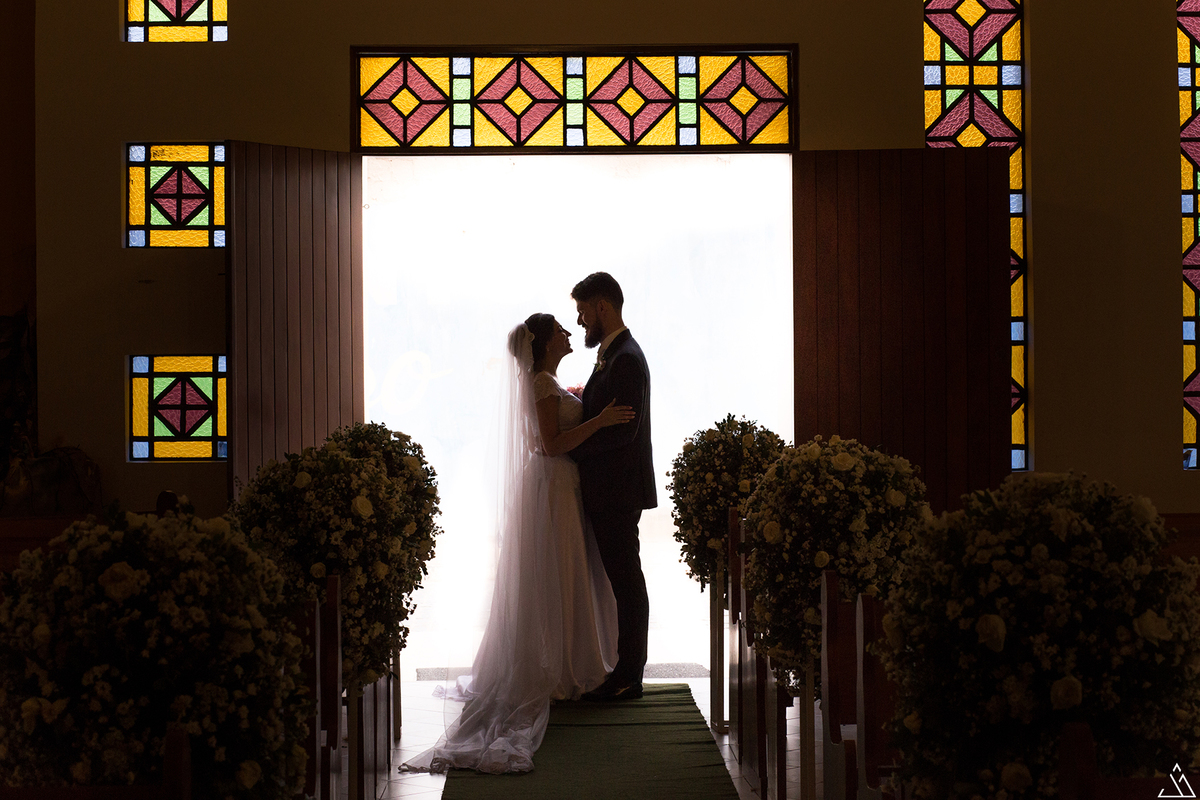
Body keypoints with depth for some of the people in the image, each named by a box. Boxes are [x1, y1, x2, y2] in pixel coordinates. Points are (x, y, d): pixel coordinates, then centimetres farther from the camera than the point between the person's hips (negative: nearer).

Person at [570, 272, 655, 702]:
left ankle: (627, 678, 1)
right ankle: (625, 672, 19)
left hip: (619, 490, -10)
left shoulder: (626, 359, -16)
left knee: (626, 582, -4)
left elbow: (623, 429, -22)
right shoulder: (612, 354, 17)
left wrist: (569, 447, -16)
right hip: (608, 490, 10)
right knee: (622, 581, 13)